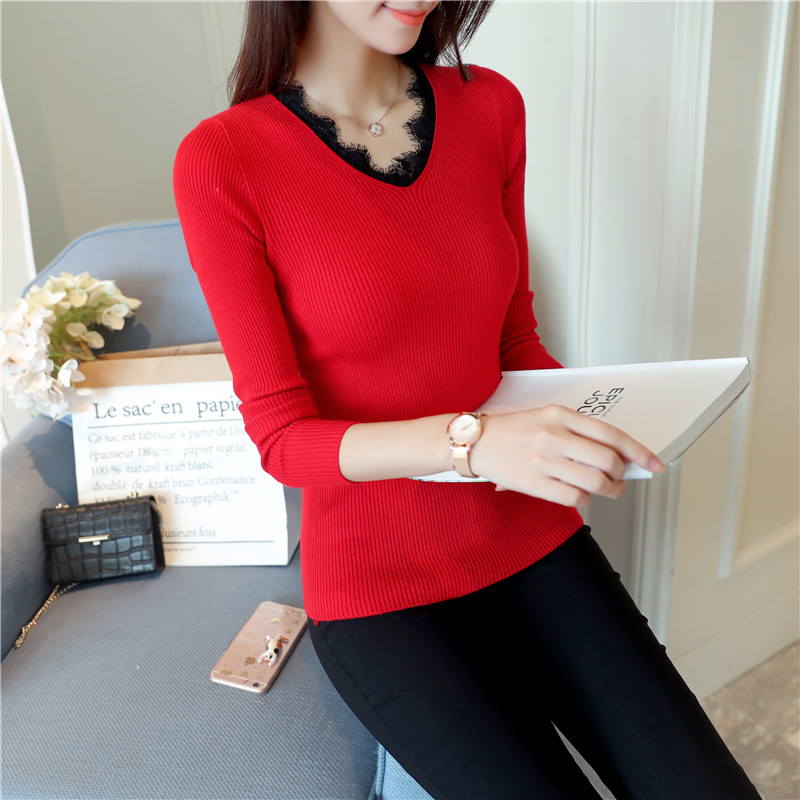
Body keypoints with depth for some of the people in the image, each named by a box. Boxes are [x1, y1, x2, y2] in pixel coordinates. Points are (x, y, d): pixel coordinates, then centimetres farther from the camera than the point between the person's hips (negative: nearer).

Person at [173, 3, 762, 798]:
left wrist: (595, 423, -10)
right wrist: (473, 441, -28)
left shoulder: (491, 108, 1)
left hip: (529, 537, 4)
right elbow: (282, 436, -12)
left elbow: (515, 340, 9)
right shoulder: (222, 165, -13)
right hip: (378, 585, -3)